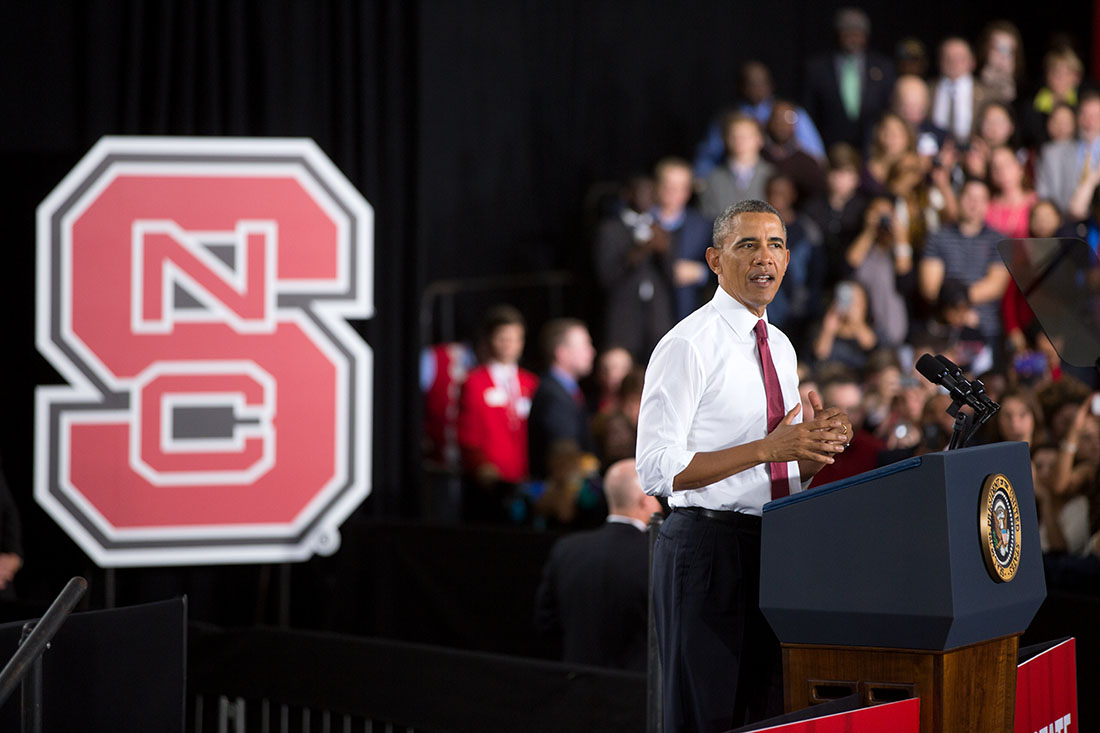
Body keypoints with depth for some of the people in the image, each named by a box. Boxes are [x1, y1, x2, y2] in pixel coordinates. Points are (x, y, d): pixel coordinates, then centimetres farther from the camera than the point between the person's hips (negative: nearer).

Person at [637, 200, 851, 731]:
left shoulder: (781, 348, 15)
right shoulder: (687, 345, -10)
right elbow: (656, 469, -18)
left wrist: (814, 447, -2)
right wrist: (767, 449, -22)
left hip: (775, 549, 8)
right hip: (709, 547, -8)